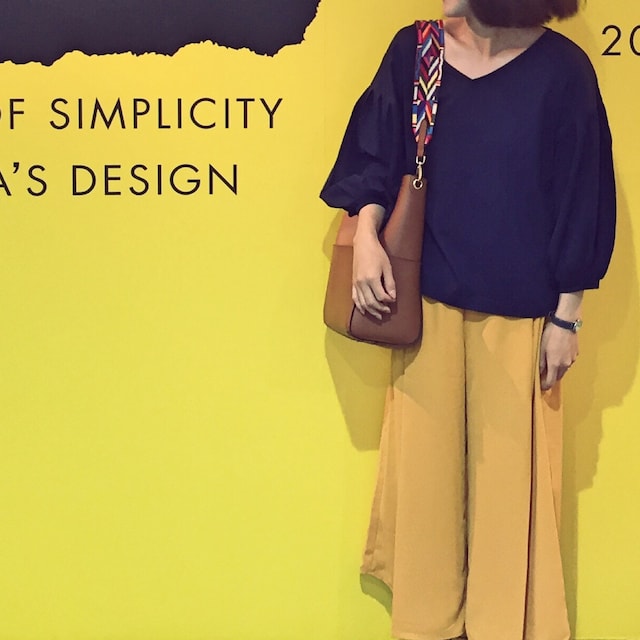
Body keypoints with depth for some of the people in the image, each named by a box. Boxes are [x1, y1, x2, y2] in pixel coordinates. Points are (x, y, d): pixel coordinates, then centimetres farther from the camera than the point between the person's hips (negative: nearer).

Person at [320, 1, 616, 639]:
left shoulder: (561, 69, -8)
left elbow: (580, 198, -5)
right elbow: (375, 154, 7)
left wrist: (566, 317, -4)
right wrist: (366, 233, -10)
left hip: (518, 311, -2)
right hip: (428, 300, 3)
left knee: (508, 470, 4)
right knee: (424, 462, 9)